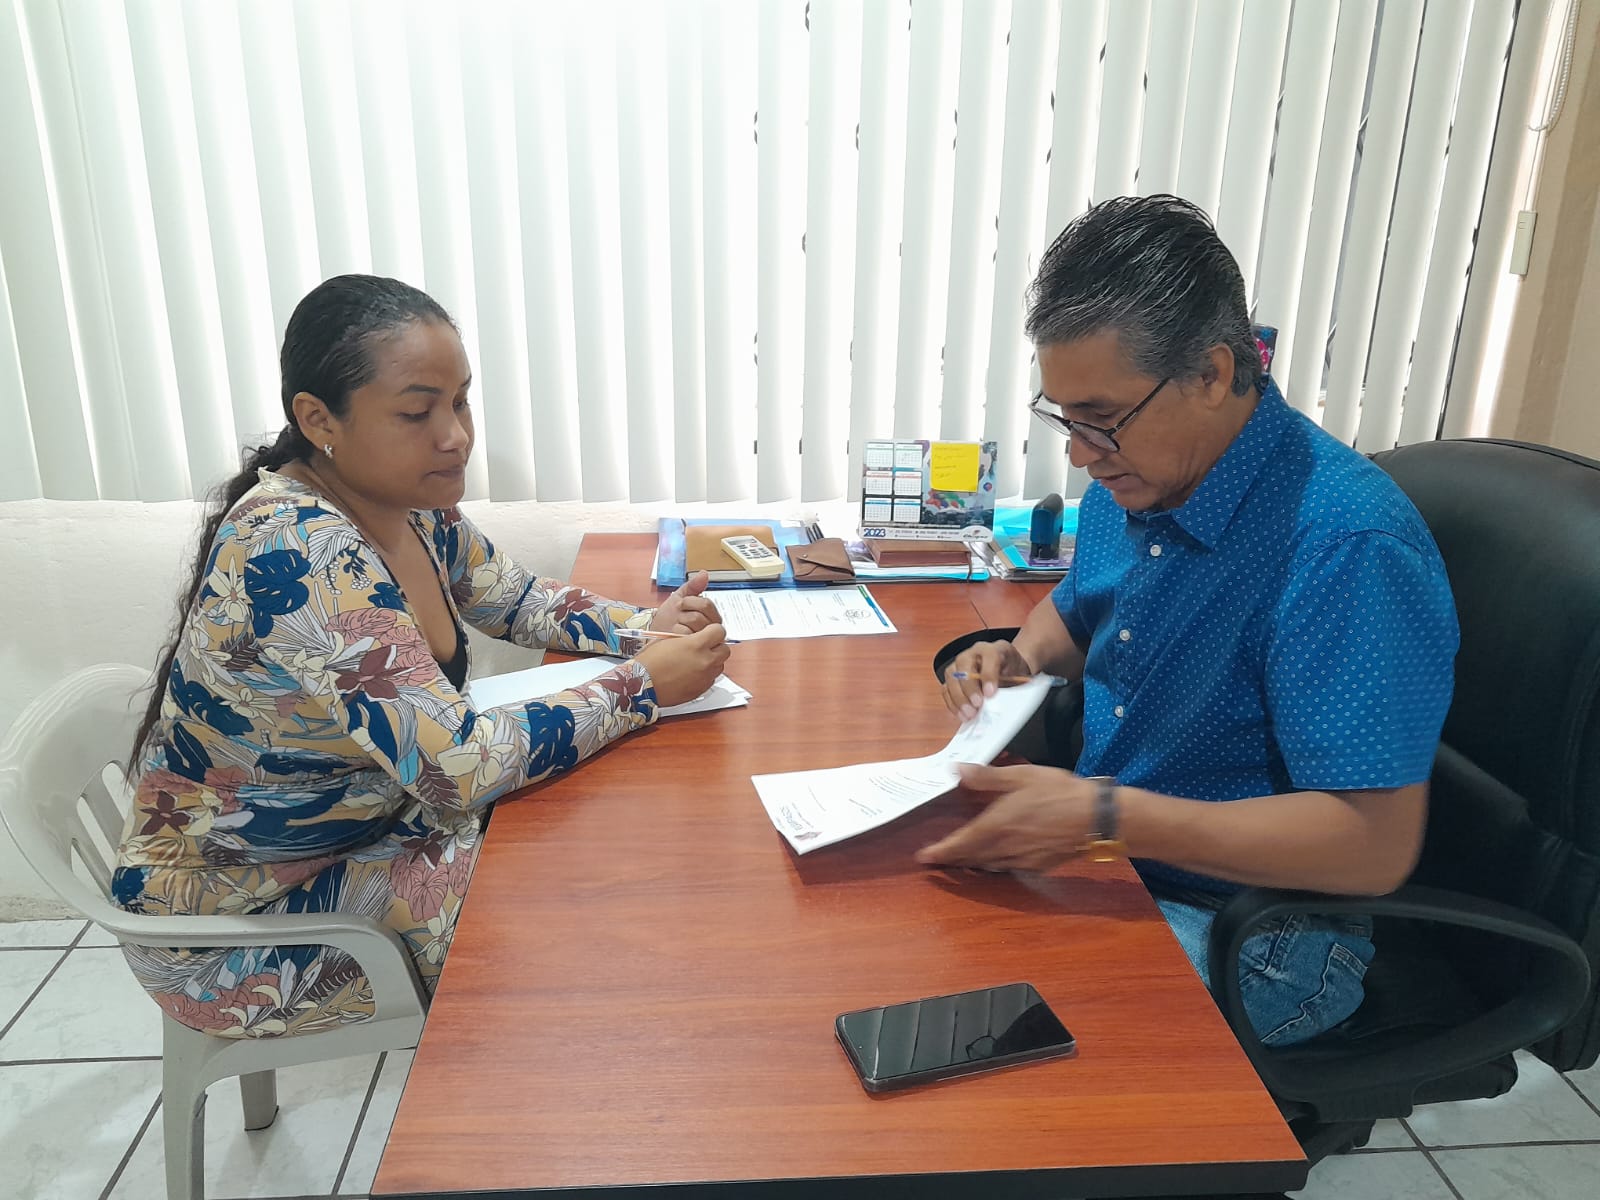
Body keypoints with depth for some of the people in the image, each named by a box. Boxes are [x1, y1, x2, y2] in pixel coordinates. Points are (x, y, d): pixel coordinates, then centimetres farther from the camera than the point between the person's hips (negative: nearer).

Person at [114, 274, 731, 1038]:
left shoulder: (412, 507, -6)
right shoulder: (296, 553, -32)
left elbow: (518, 598, 10)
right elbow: (462, 765, -34)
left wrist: (646, 625, -8)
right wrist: (643, 686, -25)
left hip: (369, 821, 8)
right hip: (241, 917, -8)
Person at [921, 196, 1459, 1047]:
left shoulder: (1346, 547, -27)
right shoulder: (1132, 481, 0)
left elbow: (1376, 844, -28)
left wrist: (1104, 814, -33)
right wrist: (1021, 657, -3)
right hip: (1103, 852, 8)